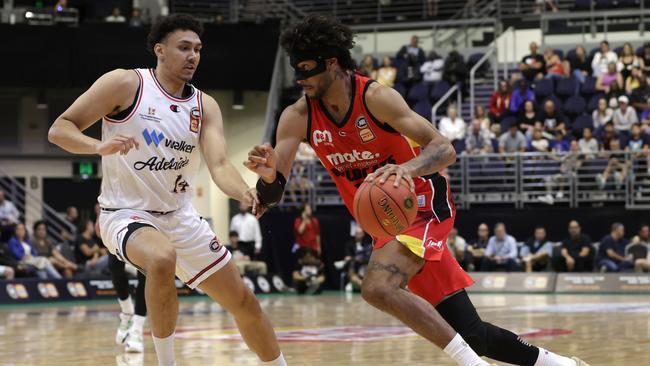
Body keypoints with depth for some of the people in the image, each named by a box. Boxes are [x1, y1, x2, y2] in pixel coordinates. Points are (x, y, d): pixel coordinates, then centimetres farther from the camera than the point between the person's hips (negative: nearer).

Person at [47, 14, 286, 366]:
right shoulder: (125, 84, -12)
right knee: (163, 259, -39)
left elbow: (219, 166, -12)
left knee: (243, 301, 8)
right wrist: (101, 146, -34)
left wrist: (245, 192, -35)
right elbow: (59, 129, -13)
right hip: (126, 214, -6)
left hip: (180, 215, 6)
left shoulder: (205, 106, 1)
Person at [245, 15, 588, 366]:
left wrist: (408, 168, -46)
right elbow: (269, 196, -10)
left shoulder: (376, 98, -20)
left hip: (423, 207, -6)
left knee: (377, 288, -32)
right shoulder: (298, 117, -6)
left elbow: (444, 149, -25)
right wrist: (268, 176, -33)